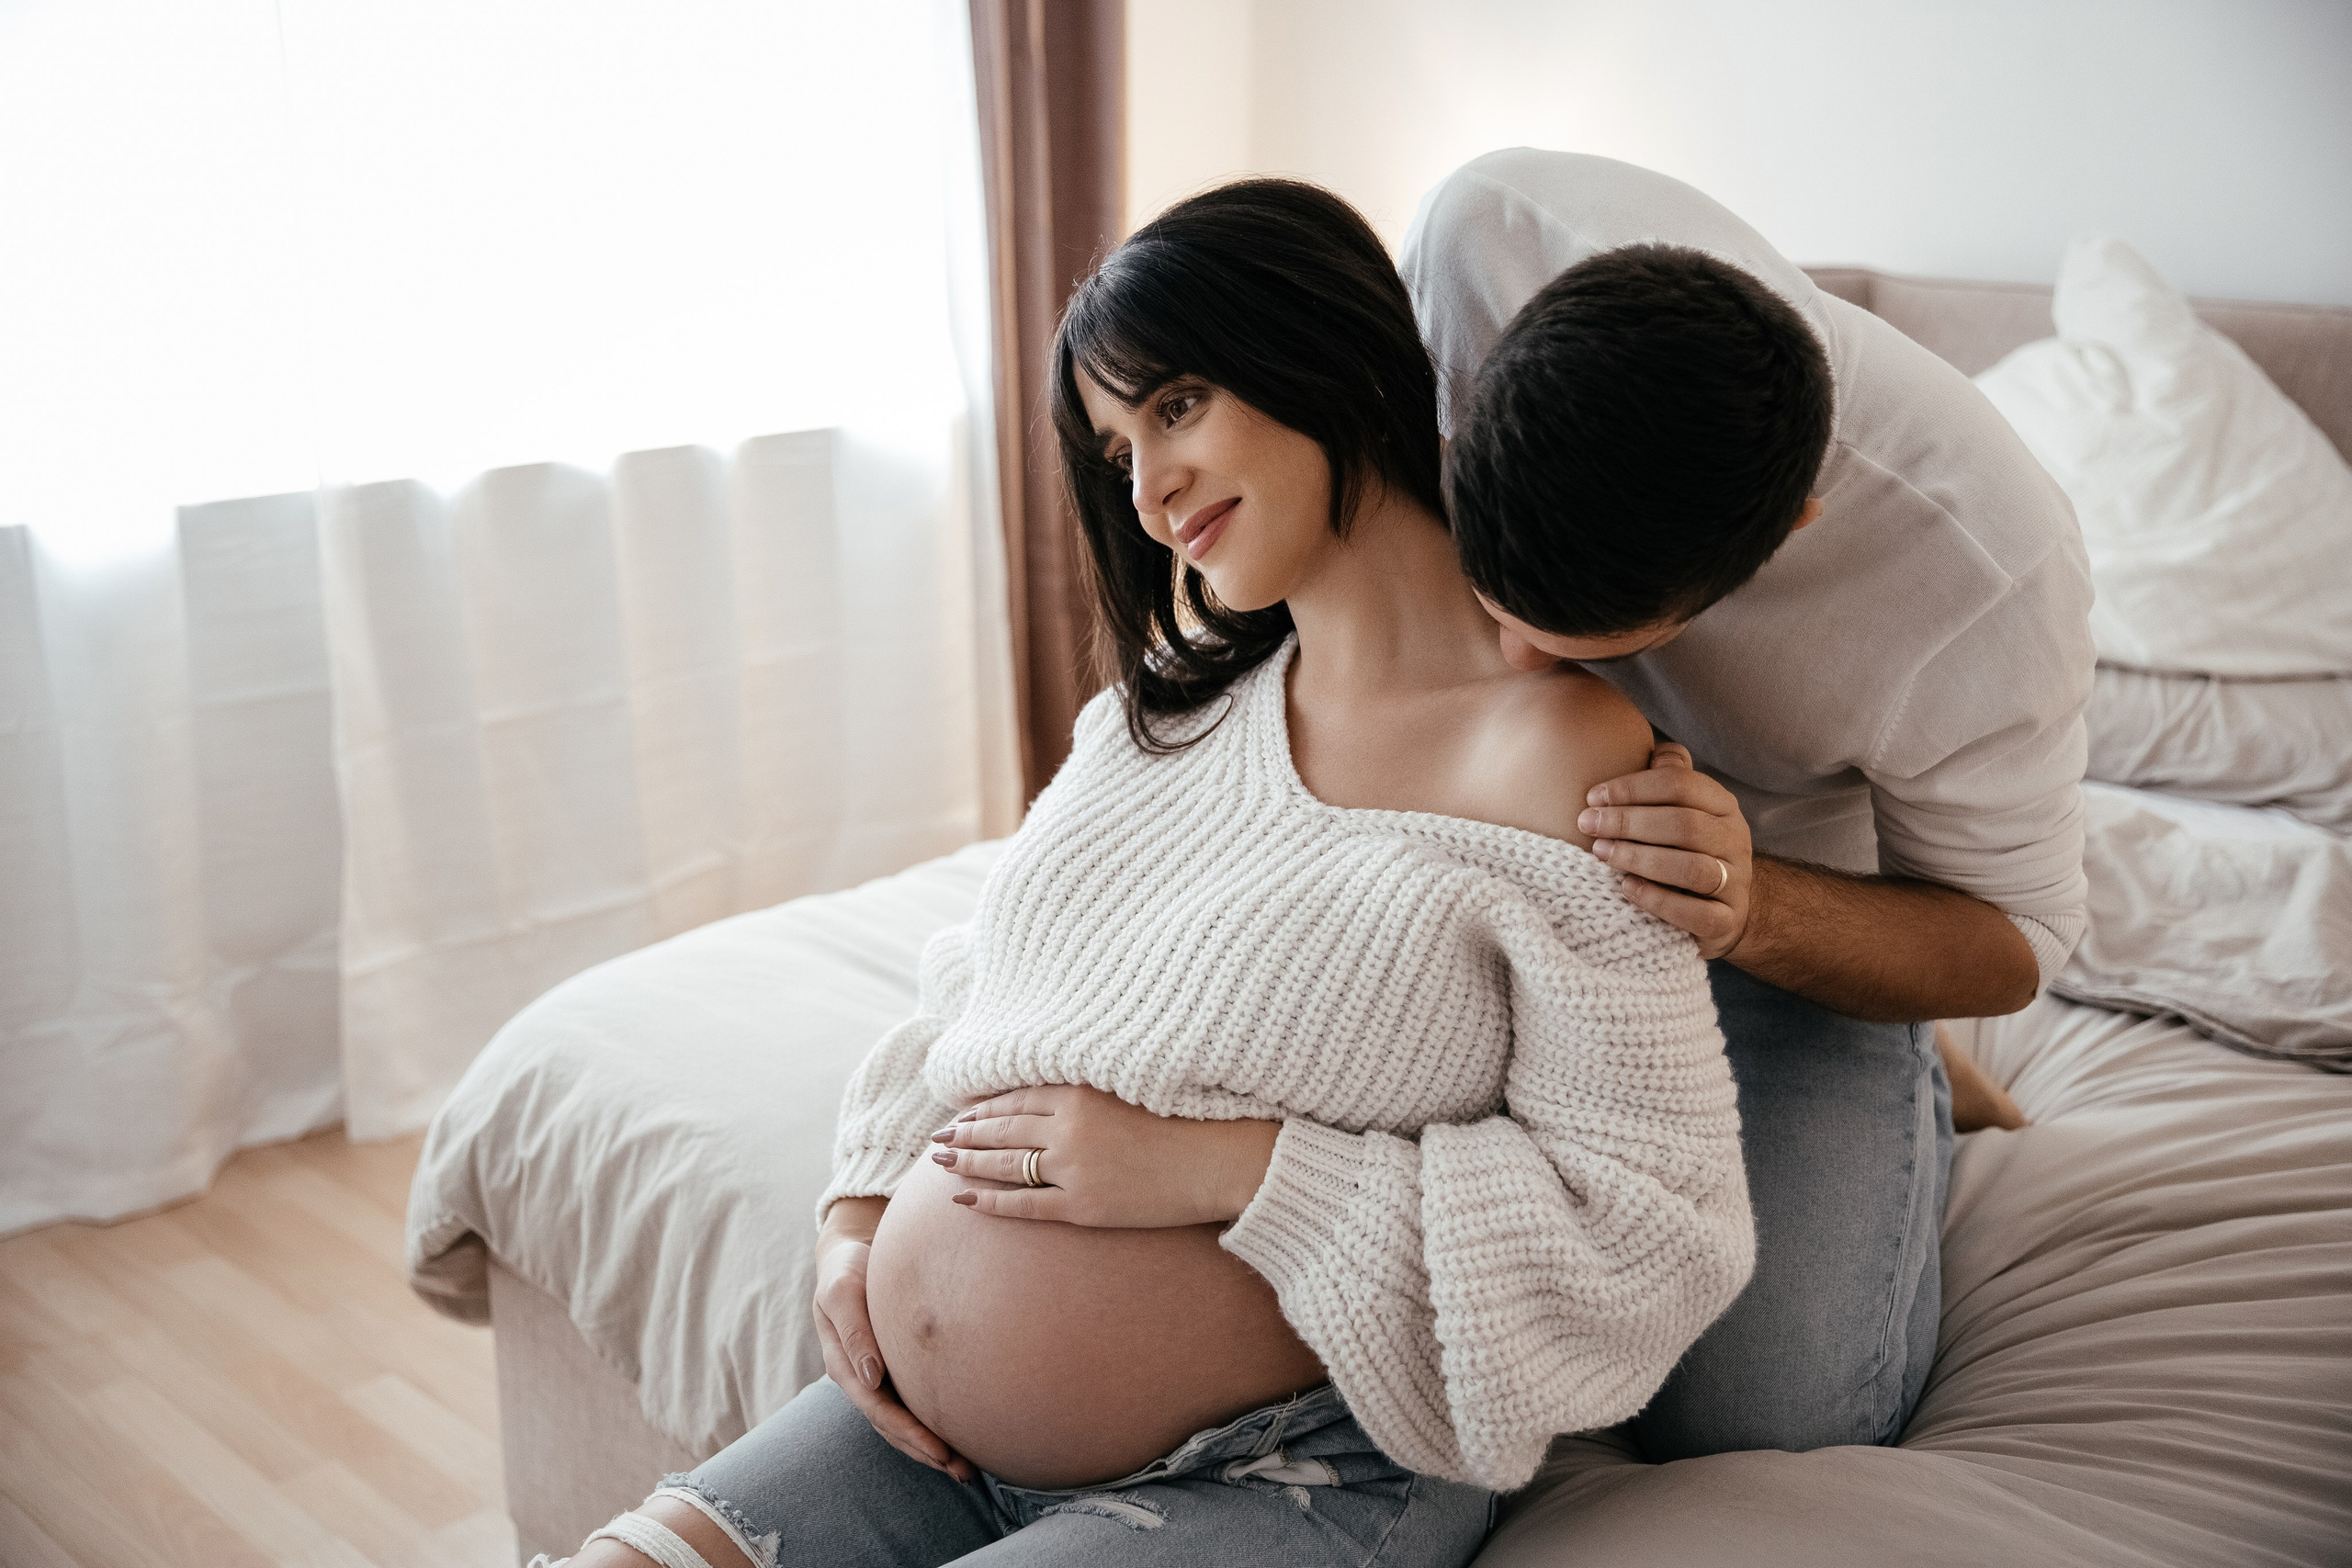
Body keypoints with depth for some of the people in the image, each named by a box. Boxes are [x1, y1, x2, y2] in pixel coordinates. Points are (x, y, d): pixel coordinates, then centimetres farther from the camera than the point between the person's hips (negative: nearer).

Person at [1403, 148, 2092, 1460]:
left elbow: (2014, 939, -17)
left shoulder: (1993, 579, -37)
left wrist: (1753, 914, -37)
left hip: (1795, 884, -3)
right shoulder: (1489, 226, -31)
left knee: (1762, 1422, -14)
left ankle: (1904, 1099, 17)